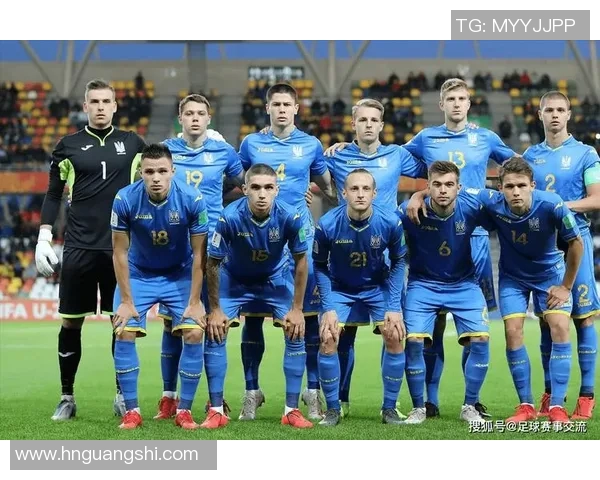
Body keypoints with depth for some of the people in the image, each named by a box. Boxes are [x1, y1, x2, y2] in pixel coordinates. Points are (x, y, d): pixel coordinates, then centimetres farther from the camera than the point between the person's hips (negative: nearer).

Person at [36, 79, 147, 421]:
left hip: (120, 248, 1)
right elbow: (54, 195, 8)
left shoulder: (132, 143, 7)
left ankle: (123, 395, 15)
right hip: (79, 248, 0)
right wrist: (44, 239, 2)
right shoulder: (68, 146, 5)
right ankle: (67, 397, 14)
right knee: (71, 322, 3)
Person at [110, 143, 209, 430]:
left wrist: (194, 302, -13)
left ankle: (184, 410, 1)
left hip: (180, 275, 0)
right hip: (139, 275, 0)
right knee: (124, 333, -13)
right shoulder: (125, 200, -23)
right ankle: (131, 411, 0)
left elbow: (199, 254, -13)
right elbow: (120, 252, -12)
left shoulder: (192, 200, -23)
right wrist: (126, 301, -13)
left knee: (194, 333, -13)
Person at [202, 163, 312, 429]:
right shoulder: (230, 217, -31)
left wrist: (297, 308, -10)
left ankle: (291, 410, 2)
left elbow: (301, 261, -12)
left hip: (276, 279, 1)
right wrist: (215, 309, -13)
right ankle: (216, 410, -3)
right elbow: (213, 263, -17)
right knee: (214, 332, -12)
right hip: (234, 279, -1)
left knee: (296, 333, -9)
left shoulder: (291, 217, -28)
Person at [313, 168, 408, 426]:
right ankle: (333, 409, 0)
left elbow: (398, 262, -6)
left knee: (395, 337, -11)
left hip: (378, 286, 1)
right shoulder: (327, 225, -25)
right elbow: (320, 266, -9)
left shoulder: (390, 223, -23)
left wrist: (394, 307, -11)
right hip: (339, 288, -1)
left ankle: (389, 408, 4)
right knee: (328, 339, -15)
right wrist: (328, 307, -14)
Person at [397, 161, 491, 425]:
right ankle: (418, 408, 5)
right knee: (413, 340, -15)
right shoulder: (410, 212, -21)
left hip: (464, 283, 1)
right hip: (423, 284, -1)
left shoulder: (471, 208, -19)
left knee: (480, 339, -12)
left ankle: (469, 407, 7)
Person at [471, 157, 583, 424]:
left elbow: (576, 243, -17)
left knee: (560, 327, -15)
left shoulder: (551, 205, -31)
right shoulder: (492, 203, -28)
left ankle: (557, 407, -9)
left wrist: (566, 286, -11)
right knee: (513, 331, -9)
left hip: (550, 273, -1)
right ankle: (526, 406, 3)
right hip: (512, 276, 1)